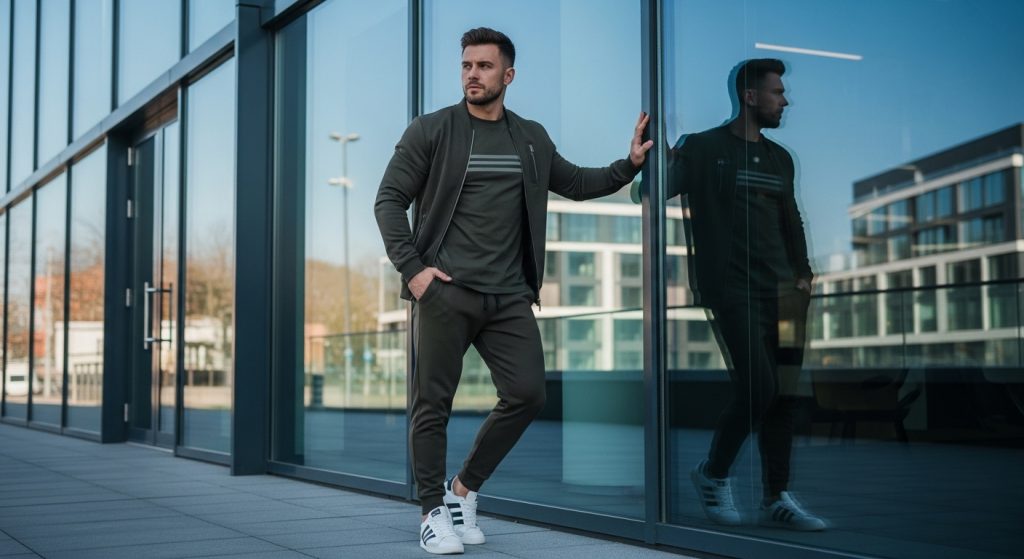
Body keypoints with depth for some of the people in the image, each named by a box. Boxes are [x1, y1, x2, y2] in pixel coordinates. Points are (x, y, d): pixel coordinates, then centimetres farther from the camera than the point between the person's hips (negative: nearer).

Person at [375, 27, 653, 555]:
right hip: (444, 292, -4)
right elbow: (389, 200, -1)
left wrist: (629, 165, 11)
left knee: (527, 394, -2)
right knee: (433, 404, 0)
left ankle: (464, 489, 16)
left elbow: (575, 184, 25)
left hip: (509, 296, 4)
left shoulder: (532, 139, 12)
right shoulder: (430, 130, 0)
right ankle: (434, 512, 15)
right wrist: (411, 268, -12)